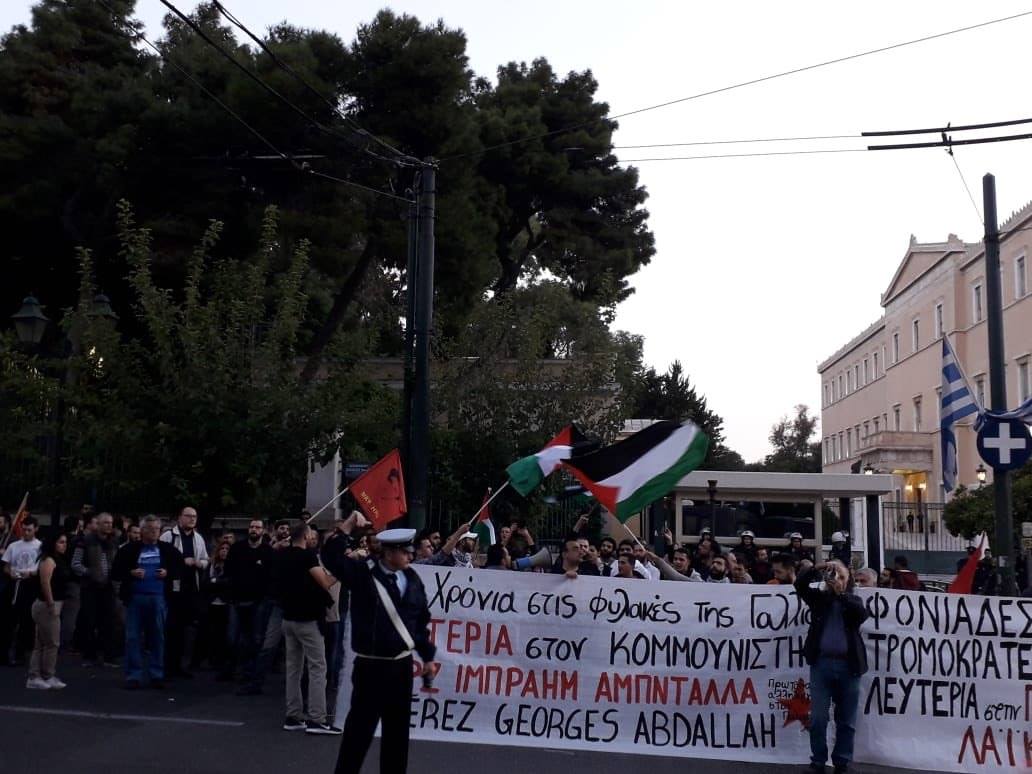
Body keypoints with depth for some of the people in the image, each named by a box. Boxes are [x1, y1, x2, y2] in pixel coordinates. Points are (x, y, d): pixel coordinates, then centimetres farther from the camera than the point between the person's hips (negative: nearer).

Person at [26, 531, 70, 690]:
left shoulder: (59, 560, 15)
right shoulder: (49, 560, -14)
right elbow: (45, 583, -24)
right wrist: (51, 604, -24)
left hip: (53, 605, 10)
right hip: (47, 605, -10)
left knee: (41, 643, 11)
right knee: (52, 643, -2)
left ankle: (34, 677, 15)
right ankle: (48, 677, 6)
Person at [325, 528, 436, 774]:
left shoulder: (412, 579, 5)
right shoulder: (363, 574, -9)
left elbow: (422, 620, 11)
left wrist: (427, 656, 10)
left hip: (402, 665, 5)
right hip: (370, 666, -5)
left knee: (398, 728, 13)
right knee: (360, 726, 1)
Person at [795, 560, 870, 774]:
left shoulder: (853, 600, 11)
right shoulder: (819, 597, 10)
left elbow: (863, 614, -9)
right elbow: (800, 584, -3)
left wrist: (841, 593, -17)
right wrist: (817, 568, -15)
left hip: (848, 665, 1)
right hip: (821, 663, -1)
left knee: (846, 720, 7)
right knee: (818, 717, 0)